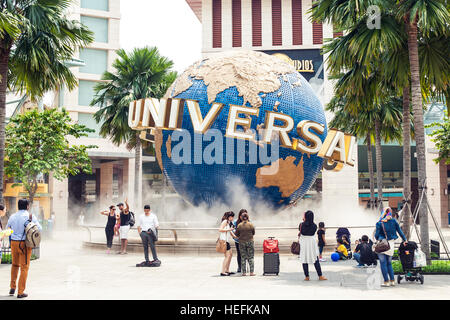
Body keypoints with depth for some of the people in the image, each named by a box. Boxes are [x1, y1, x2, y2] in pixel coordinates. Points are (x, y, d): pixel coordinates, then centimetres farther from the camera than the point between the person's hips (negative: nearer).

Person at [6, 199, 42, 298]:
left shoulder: (12, 216, 4)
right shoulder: (31, 216, -6)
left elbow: (7, 229, 15)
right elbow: (39, 228, -5)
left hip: (14, 242, 4)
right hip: (25, 243, -4)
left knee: (15, 264, 24)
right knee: (24, 267, 3)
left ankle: (13, 287, 23)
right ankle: (20, 292, 4)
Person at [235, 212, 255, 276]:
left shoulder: (239, 225, -5)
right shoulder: (251, 224, -6)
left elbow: (237, 234, 2)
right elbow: (253, 233, 3)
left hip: (242, 242, 1)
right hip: (250, 241, -1)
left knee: (243, 257, 8)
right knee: (251, 257, 6)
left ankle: (244, 272, 7)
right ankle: (252, 272, 2)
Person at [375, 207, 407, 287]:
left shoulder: (379, 223, -10)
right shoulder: (394, 221, 0)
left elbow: (376, 235, -7)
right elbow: (400, 231, 7)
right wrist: (405, 240, 18)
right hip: (391, 244, 4)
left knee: (383, 263, 1)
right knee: (389, 263, 16)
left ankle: (386, 282, -2)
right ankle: (392, 281, 13)